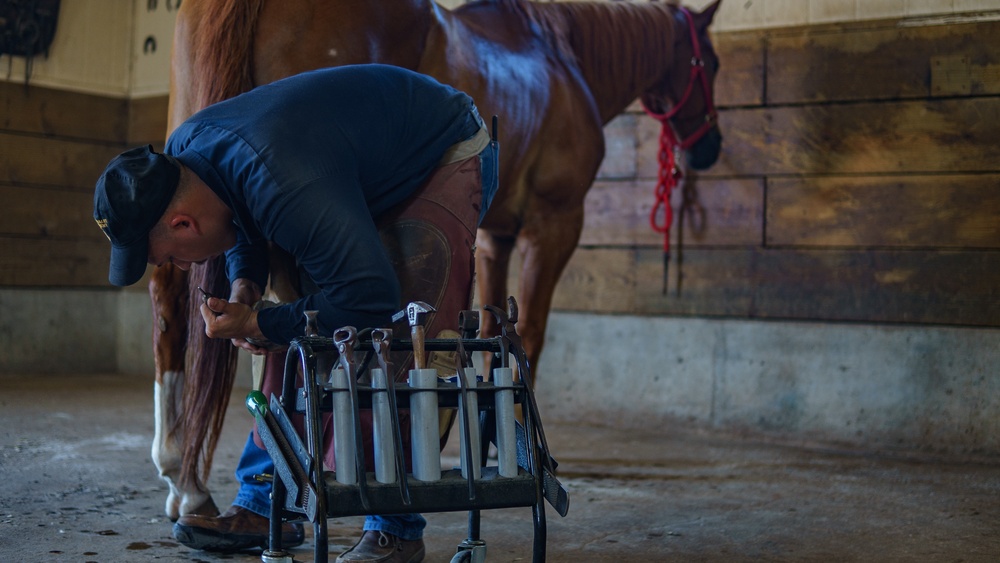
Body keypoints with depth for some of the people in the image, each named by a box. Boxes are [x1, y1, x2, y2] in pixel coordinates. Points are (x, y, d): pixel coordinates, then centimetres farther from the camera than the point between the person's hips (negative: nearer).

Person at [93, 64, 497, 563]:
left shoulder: (285, 186, -42)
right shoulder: (182, 152, -12)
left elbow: (369, 301, -41)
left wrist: (256, 325, -30)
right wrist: (244, 284, -9)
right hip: (369, 174, 9)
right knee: (299, 339, 2)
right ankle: (266, 505, 9)